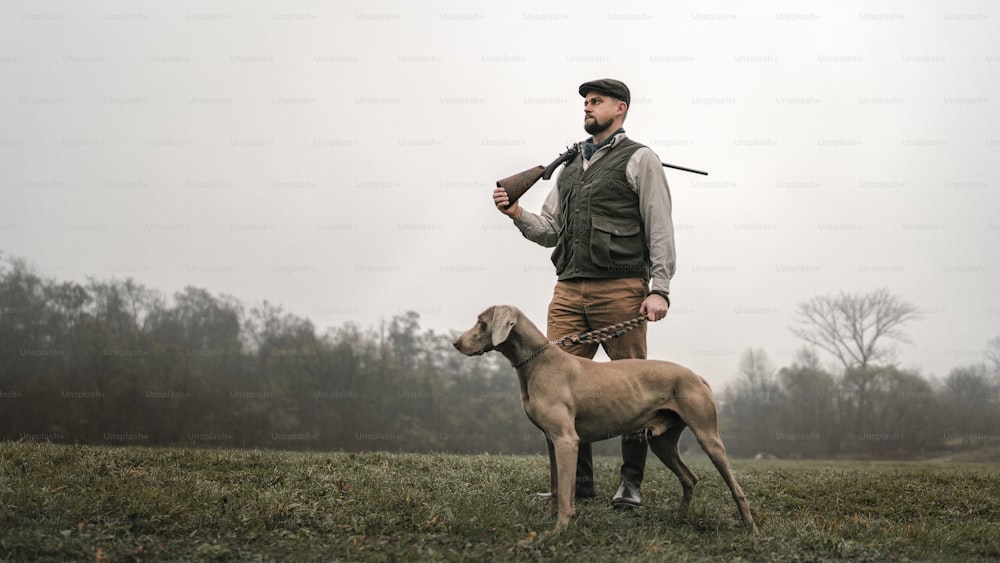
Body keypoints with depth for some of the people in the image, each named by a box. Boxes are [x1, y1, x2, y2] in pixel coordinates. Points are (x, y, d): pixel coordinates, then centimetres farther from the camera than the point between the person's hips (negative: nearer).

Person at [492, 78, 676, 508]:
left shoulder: (639, 160, 5)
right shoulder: (570, 166, 23)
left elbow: (660, 230, -2)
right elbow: (550, 230, 21)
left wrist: (660, 289, -11)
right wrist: (517, 214, 1)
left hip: (619, 290, -5)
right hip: (569, 291, 6)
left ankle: (631, 484, 6)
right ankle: (576, 482, 5)